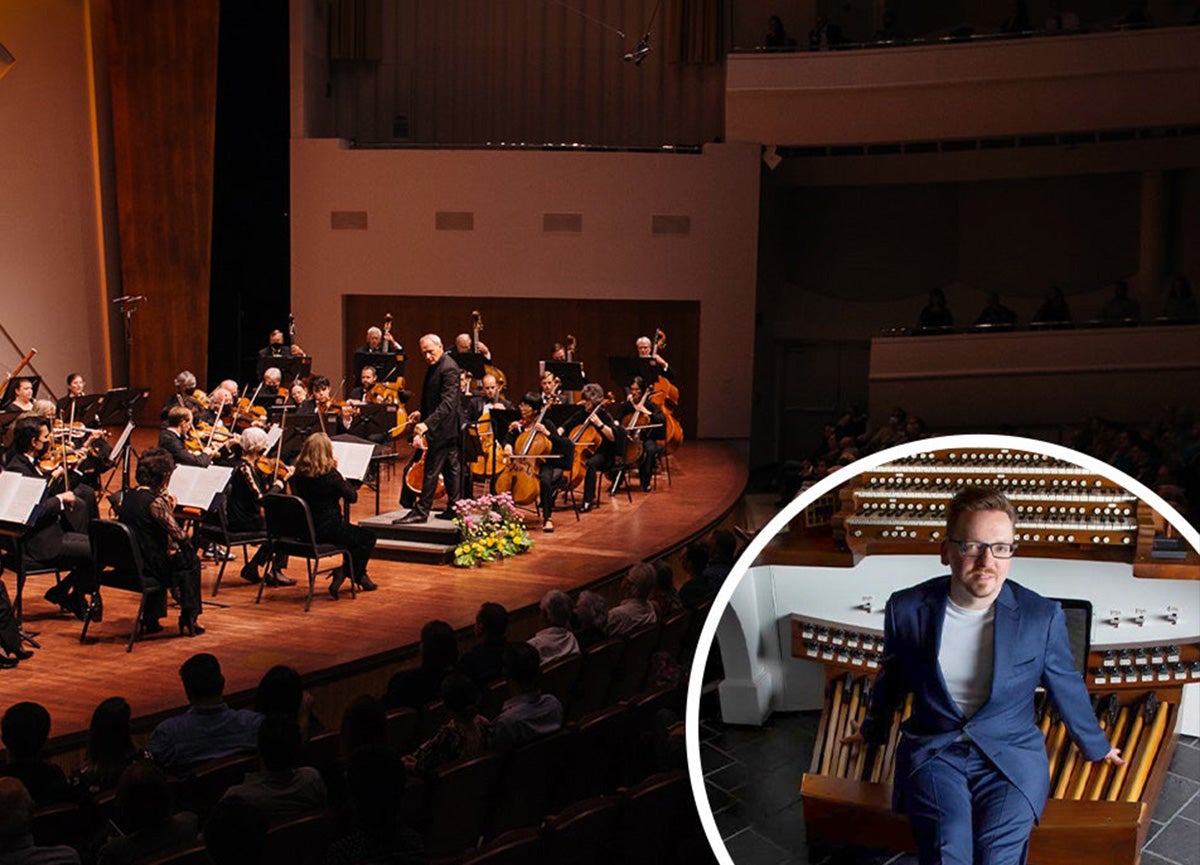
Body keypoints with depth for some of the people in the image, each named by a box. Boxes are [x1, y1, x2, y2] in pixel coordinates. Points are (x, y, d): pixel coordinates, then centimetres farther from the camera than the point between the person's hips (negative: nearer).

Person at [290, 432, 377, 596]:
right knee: (369, 537, 12)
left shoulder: (299, 473, -1)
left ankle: (359, 576, 36)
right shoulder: (329, 473, -19)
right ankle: (343, 573, 6)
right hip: (327, 530, -8)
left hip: (305, 530, 8)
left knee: (353, 530, 31)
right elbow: (352, 497, -10)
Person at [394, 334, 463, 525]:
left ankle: (421, 512, -3)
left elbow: (448, 402, -28)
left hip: (444, 428, -10)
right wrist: (422, 413, 12)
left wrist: (428, 423, -36)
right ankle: (453, 508, 20)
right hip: (450, 430, 10)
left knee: (431, 470, -6)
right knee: (451, 468, 13)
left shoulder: (448, 368, -20)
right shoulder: (435, 366, 11)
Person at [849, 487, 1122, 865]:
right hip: (932, 751, 0)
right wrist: (873, 731, 31)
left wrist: (1095, 746, 26)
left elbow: (1067, 688, 12)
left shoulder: (1042, 617, -6)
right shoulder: (906, 609, -4)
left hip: (1012, 754, 0)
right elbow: (891, 679, 16)